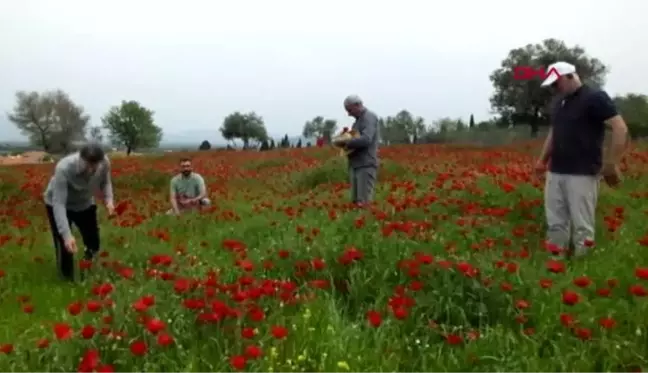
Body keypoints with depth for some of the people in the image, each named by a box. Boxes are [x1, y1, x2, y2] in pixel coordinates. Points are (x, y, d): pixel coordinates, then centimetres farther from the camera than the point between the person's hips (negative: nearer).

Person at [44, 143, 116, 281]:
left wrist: (109, 200, -25)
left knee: (93, 243, 8)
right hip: (58, 205, -4)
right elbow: (59, 204, -41)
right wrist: (67, 235, -49)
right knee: (65, 247, -8)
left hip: (85, 204, 4)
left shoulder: (105, 162, -29)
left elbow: (105, 182, -6)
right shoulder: (64, 168, -42)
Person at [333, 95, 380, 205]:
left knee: (364, 201, -11)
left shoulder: (369, 117, -8)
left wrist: (345, 142, -16)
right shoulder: (359, 120, 20)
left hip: (366, 165, -9)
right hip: (355, 165, 9)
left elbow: (366, 139, -22)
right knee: (355, 201, 7)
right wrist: (345, 140, 1)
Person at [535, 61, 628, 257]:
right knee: (555, 224, 9)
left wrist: (612, 165, -17)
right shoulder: (557, 102, 14)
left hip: (583, 173, -7)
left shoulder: (595, 97, -8)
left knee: (582, 226, -3)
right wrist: (543, 159, 18)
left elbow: (620, 128, -13)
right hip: (555, 171, 7)